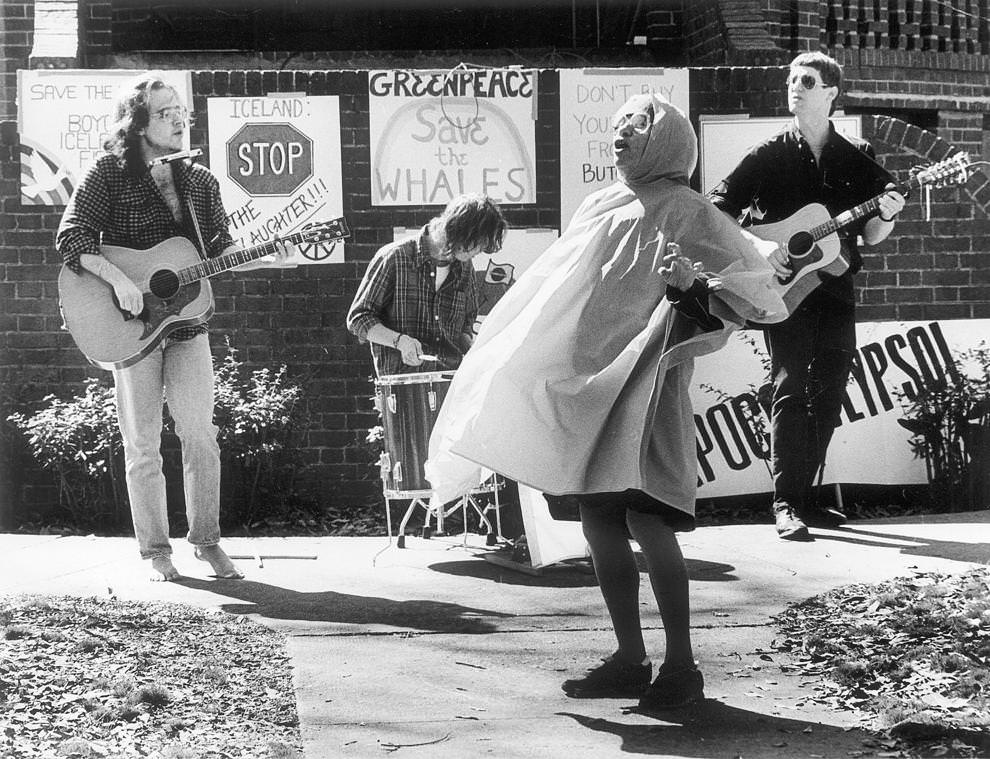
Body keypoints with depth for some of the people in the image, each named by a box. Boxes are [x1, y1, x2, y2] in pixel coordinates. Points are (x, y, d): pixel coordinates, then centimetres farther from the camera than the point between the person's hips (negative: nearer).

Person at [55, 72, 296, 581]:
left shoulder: (200, 182, 10)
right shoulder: (110, 173, -5)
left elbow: (219, 251, 11)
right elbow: (71, 237, -12)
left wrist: (268, 259, -5)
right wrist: (118, 280, -24)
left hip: (186, 322, 4)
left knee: (200, 433, 2)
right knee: (142, 441, 2)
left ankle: (206, 540, 14)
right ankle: (155, 550, 11)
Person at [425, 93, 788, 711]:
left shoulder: (686, 212, -4)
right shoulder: (602, 209, 15)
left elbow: (753, 283, -12)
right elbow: (558, 295, 25)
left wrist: (694, 283, -30)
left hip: (646, 381, -7)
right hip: (589, 381, 7)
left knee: (646, 521, -14)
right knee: (598, 522, 6)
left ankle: (682, 665, -4)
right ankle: (631, 660, 14)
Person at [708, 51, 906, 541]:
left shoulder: (858, 159, 9)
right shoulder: (769, 156, 0)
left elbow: (869, 237, 11)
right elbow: (717, 211, 0)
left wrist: (887, 215, -11)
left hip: (834, 288, 4)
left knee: (827, 395, 6)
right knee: (791, 389, -12)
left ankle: (805, 496, 16)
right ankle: (786, 505, -13)